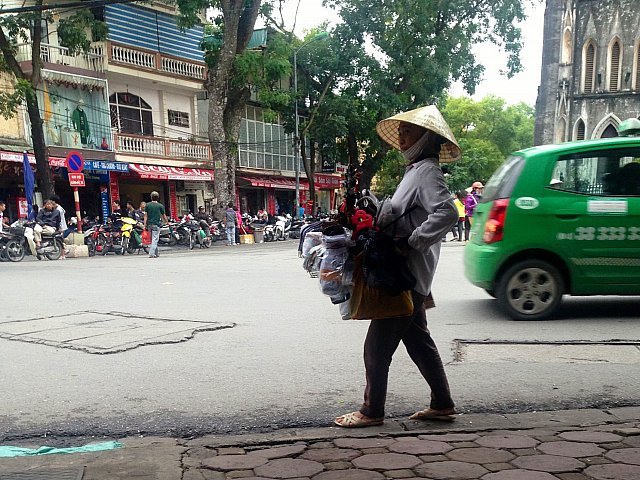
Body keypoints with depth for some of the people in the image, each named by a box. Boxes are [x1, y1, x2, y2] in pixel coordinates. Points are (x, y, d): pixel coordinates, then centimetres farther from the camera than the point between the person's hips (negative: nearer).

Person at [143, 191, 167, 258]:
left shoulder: (147, 205, 5)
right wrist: (167, 222, 19)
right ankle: (151, 254, -15)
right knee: (155, 239, -5)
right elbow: (163, 216, 4)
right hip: (156, 224, -3)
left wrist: (145, 225, 0)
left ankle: (155, 253, 19)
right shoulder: (160, 206, -2)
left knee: (153, 239, 14)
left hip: (149, 224, 3)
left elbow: (145, 215, 1)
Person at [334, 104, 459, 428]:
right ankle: (442, 404, 25)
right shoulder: (416, 170, 18)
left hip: (408, 276, -10)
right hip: (409, 276, 10)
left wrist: (412, 242, -25)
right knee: (417, 340, 16)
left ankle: (372, 411, 8)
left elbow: (447, 213, -28)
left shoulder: (426, 171, -14)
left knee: (378, 344, -3)